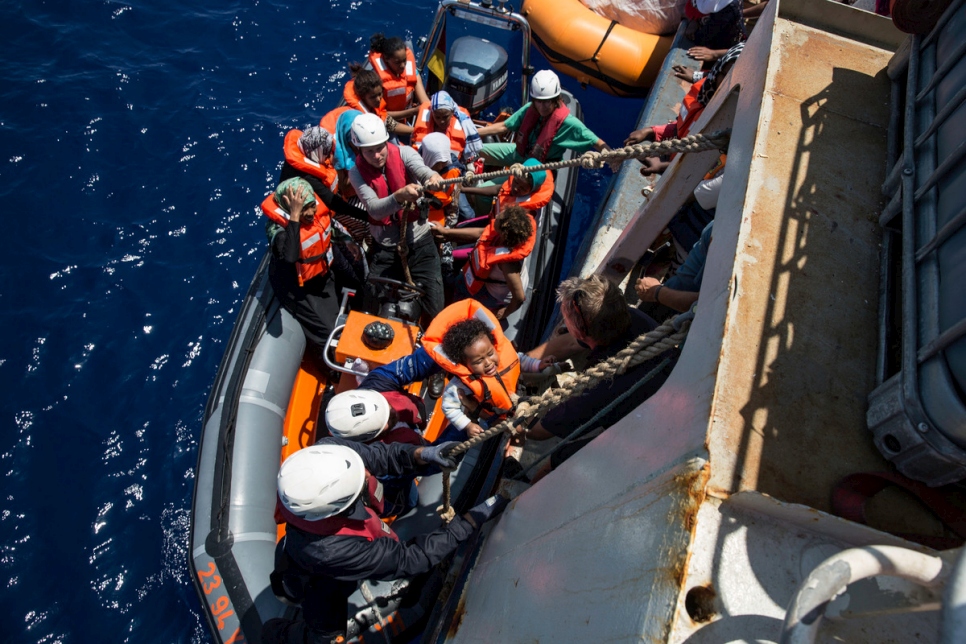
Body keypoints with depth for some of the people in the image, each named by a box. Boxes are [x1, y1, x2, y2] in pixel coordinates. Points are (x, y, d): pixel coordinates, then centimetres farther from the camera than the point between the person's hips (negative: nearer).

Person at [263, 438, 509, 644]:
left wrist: (421, 454, -36)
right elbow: (408, 560, -35)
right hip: (322, 587, -5)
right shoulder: (326, 550, -46)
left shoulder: (327, 450, -37)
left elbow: (377, 454, -18)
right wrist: (472, 520, -32)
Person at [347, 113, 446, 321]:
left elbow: (421, 169, -30)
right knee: (377, 308, -2)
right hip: (384, 247, 1)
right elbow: (374, 209, -23)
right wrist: (400, 195, -43)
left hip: (419, 241, -1)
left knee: (434, 309, -6)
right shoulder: (357, 172, -7)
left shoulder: (403, 153, -8)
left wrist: (433, 176, -55)